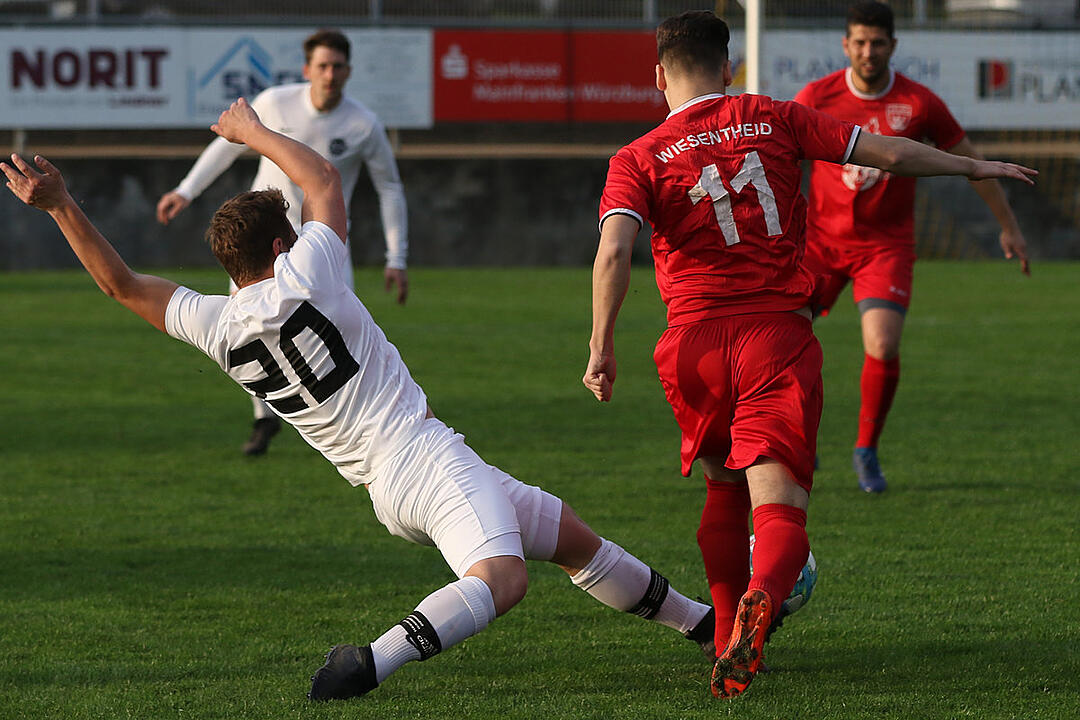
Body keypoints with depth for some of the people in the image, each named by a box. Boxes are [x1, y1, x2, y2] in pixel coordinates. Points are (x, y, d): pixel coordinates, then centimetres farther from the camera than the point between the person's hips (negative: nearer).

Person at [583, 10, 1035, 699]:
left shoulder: (638, 159, 5)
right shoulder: (773, 120, 8)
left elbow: (614, 250, -12)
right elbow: (889, 153, 9)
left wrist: (603, 344, -9)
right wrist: (973, 166, 22)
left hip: (694, 343, 1)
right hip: (779, 335, -1)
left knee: (724, 489, 26)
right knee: (779, 506, -10)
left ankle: (729, 637, 27)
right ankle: (761, 598, -42)